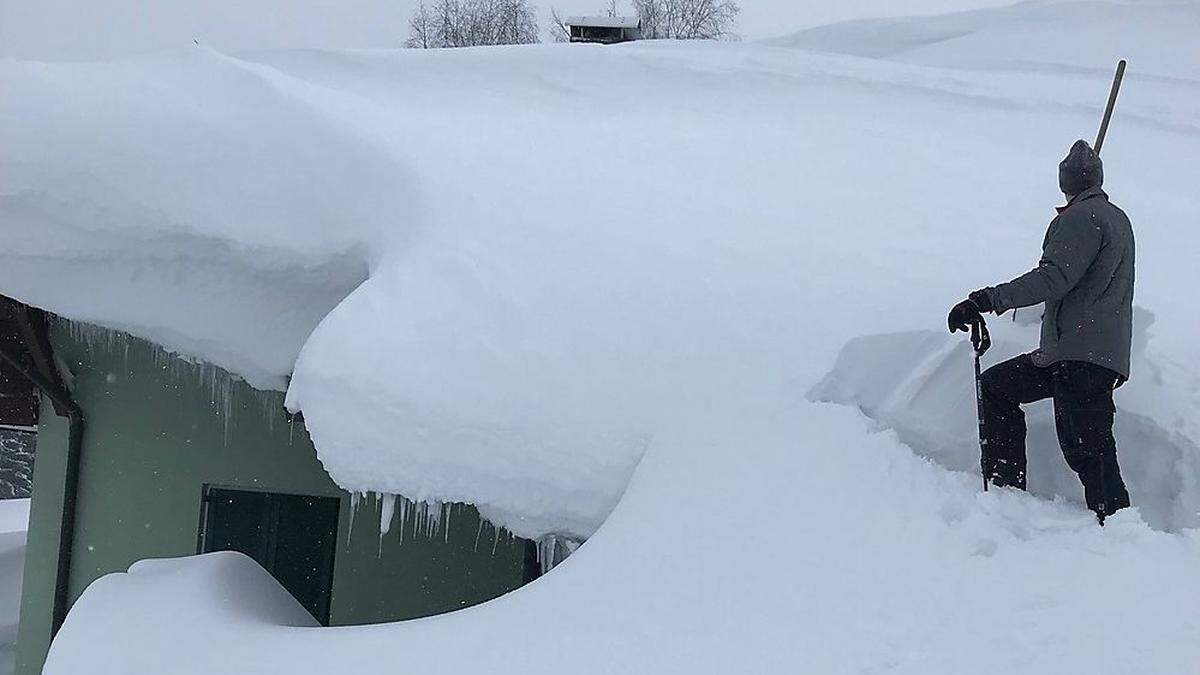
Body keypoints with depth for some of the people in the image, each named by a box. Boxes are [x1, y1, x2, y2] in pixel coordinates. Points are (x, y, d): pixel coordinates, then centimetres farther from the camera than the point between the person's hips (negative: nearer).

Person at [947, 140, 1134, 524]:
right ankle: (1006, 489, 10)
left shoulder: (1082, 217, -7)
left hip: (1083, 354, -10)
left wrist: (988, 300, -24)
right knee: (995, 387, 15)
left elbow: (1054, 279, -20)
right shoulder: (1118, 218, 22)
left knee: (1089, 449, -14)